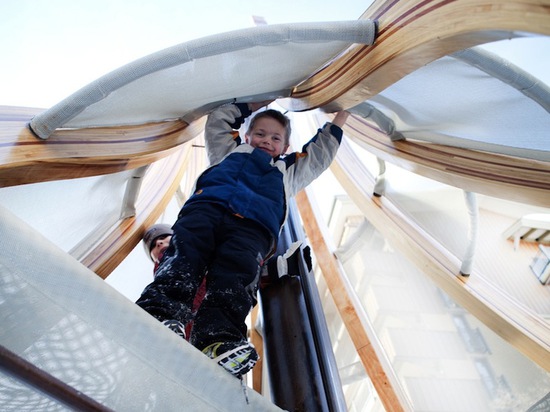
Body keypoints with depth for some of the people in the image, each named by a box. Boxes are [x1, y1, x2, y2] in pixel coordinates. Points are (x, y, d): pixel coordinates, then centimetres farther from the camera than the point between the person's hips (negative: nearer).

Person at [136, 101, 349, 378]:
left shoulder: (289, 171, 45)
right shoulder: (229, 152, 43)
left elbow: (320, 153, 52)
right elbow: (217, 120, 49)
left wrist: (340, 116, 59)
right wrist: (253, 105, 54)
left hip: (253, 227, 0)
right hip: (207, 207, 1)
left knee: (236, 271, -32)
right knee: (185, 251, -32)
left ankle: (221, 341, -52)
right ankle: (159, 313, -52)